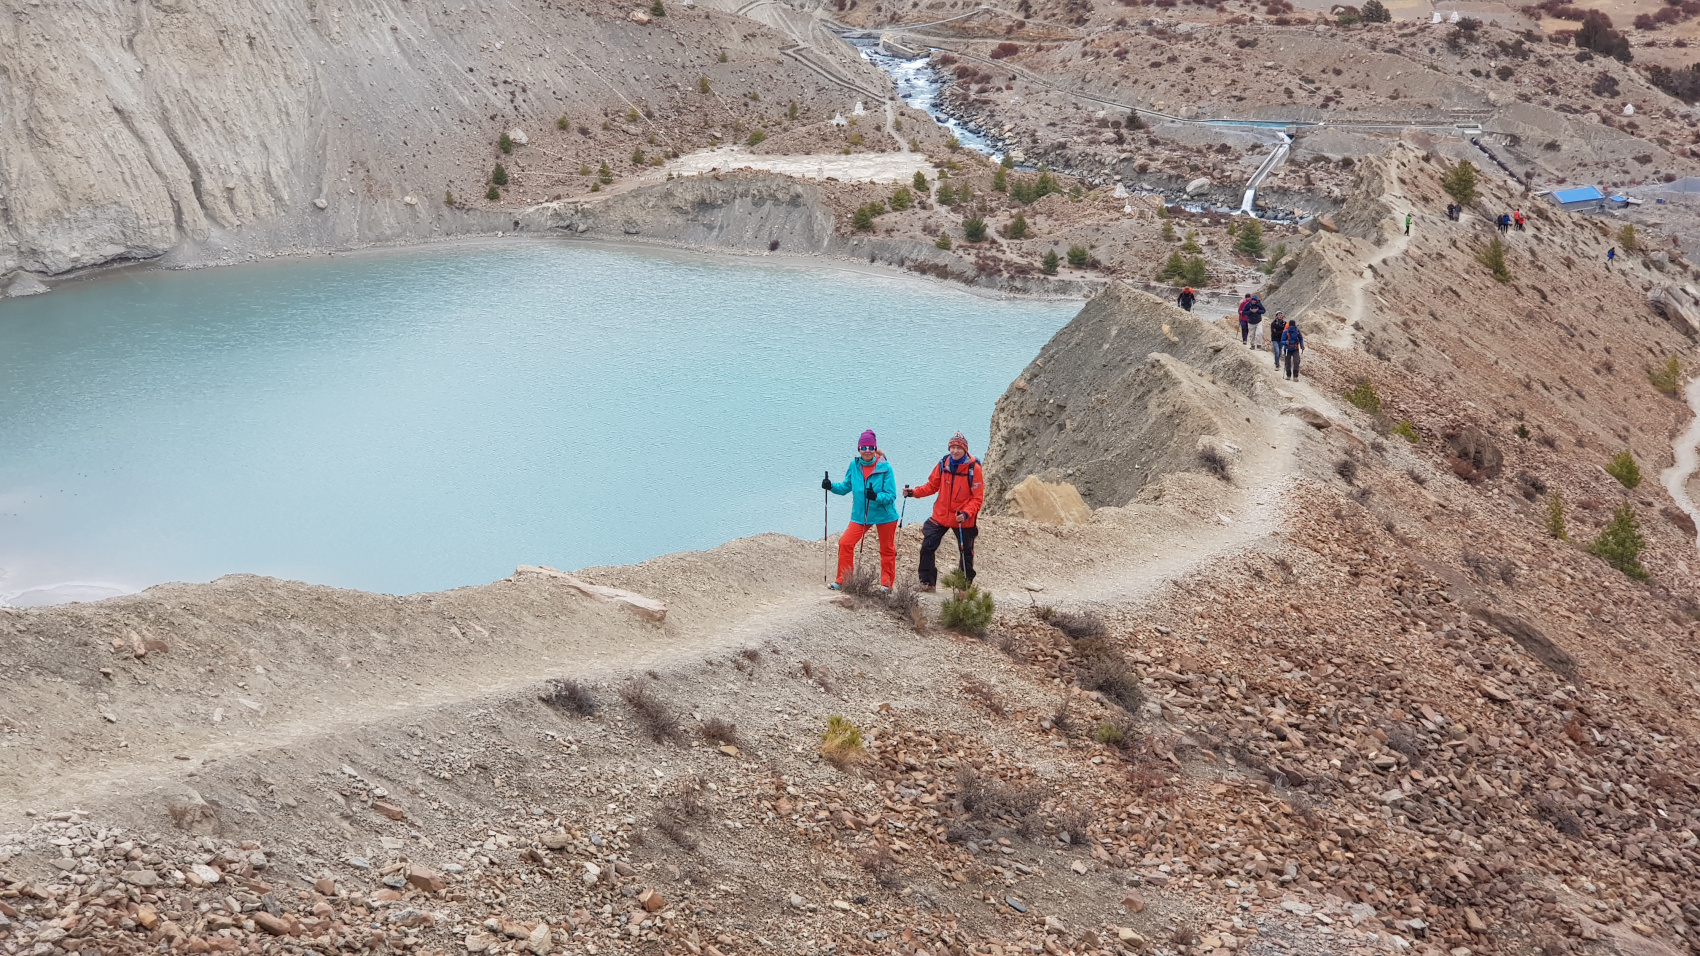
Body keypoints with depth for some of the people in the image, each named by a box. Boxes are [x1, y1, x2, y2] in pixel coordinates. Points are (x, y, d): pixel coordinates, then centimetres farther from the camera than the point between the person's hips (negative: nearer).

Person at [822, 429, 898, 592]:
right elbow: (846, 487, 8)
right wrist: (831, 486, -9)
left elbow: (891, 495, -16)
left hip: (884, 515, -3)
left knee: (887, 549, 10)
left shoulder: (885, 467, -15)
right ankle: (843, 581, 4)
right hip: (860, 515, 3)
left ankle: (886, 583, 25)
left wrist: (876, 496, -34)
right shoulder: (854, 465, -4)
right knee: (845, 543, -8)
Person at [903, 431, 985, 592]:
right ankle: (927, 581, 13)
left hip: (963, 520, -3)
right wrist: (914, 492, -9)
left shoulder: (973, 468, -14)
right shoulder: (943, 464, -3)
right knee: (927, 547, -2)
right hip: (940, 515, 3)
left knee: (966, 553, 9)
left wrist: (966, 514, -26)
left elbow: (978, 498, -12)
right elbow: (932, 486, 6)